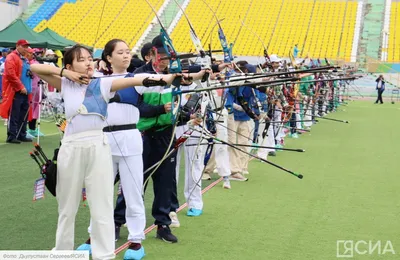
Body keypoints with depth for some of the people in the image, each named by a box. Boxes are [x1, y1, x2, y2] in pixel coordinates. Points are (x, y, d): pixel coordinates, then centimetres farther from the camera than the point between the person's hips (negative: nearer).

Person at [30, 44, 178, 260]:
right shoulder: (65, 85, 9)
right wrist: (65, 72, -2)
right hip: (71, 148, 2)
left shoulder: (103, 84, 3)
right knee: (67, 205, 15)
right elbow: (34, 68, 7)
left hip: (98, 146, -2)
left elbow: (134, 80, -14)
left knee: (102, 206, -1)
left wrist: (166, 78, -29)